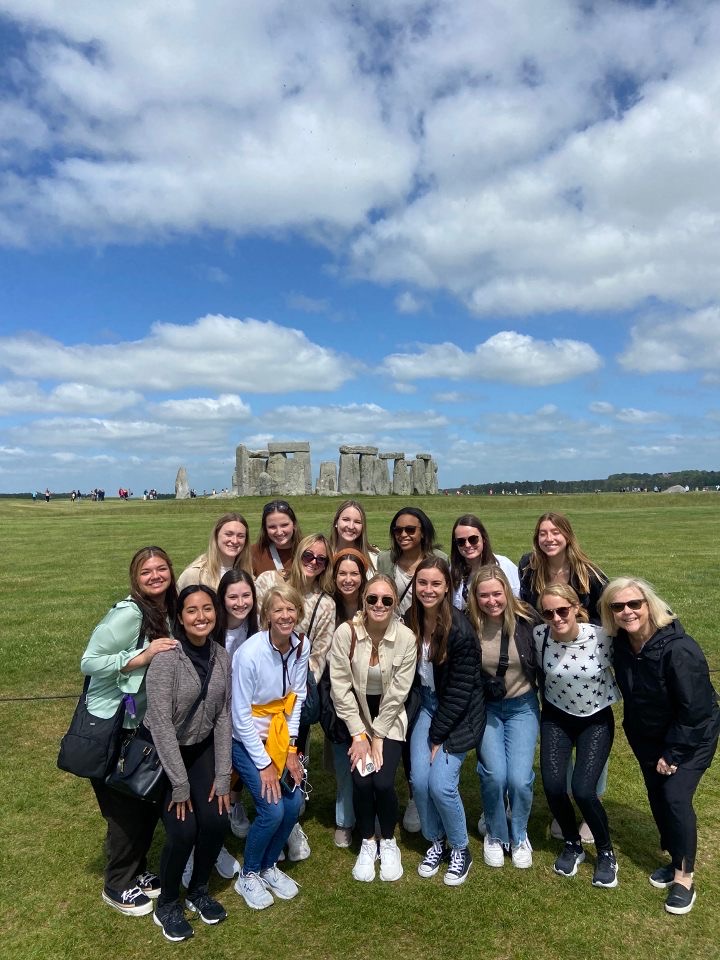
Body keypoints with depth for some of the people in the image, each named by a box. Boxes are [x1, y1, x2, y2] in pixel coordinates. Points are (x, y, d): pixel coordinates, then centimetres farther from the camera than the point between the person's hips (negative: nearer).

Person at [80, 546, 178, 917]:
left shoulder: (168, 614, 1)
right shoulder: (128, 613, -23)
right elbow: (88, 662, -25)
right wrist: (142, 657, -30)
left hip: (142, 726, 8)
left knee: (150, 802, 17)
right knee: (126, 810, 5)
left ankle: (136, 871, 39)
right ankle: (117, 886, 28)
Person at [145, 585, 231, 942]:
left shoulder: (221, 656, -8)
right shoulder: (167, 657, -26)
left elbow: (223, 717, -3)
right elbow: (161, 723, -24)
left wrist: (222, 776, -5)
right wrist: (179, 784, -20)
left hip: (201, 749, 5)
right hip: (160, 752, -5)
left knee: (216, 820, -5)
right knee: (183, 830, -13)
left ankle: (198, 891, 24)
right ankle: (167, 905, 16)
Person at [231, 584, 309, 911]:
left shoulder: (301, 647, -12)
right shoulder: (250, 653, -29)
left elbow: (296, 699, -1)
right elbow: (241, 716, -21)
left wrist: (290, 748, -3)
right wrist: (264, 765, -15)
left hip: (278, 734, 5)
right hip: (245, 739, -5)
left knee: (294, 803, 1)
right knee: (272, 810, -9)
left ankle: (269, 866, 27)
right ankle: (248, 876, 18)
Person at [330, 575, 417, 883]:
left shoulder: (406, 638, -17)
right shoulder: (345, 633, -18)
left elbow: (397, 693, -12)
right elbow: (340, 688, -13)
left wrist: (377, 736, -11)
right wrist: (359, 734, -13)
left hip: (390, 718, 0)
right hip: (355, 714, 0)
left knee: (383, 781, -13)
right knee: (361, 779, -13)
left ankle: (388, 842, 17)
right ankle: (367, 843, 16)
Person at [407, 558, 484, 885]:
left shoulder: (460, 629, -23)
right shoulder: (410, 620, -7)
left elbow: (460, 689, -19)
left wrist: (438, 735, -14)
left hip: (459, 713, -5)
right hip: (427, 704, 5)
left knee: (441, 784, -12)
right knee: (419, 781, -4)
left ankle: (460, 849, 16)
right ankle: (436, 842, 24)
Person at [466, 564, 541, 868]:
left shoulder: (527, 620, -16)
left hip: (522, 706, 0)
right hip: (485, 707, 0)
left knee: (520, 778, -9)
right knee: (494, 774, -12)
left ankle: (519, 835, 22)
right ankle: (495, 834, 18)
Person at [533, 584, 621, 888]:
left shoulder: (602, 636, -26)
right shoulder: (539, 635, -20)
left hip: (597, 718, -2)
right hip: (556, 716, 2)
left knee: (583, 789, -13)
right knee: (553, 786, -10)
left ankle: (605, 852, 17)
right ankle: (572, 845, 22)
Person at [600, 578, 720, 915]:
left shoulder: (679, 649, -33)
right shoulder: (621, 644, -14)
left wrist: (673, 754, -18)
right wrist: (635, 736, 7)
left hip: (692, 736, -6)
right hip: (649, 736, 6)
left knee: (676, 797, -10)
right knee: (657, 796, 12)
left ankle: (684, 879, 9)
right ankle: (676, 859, 33)